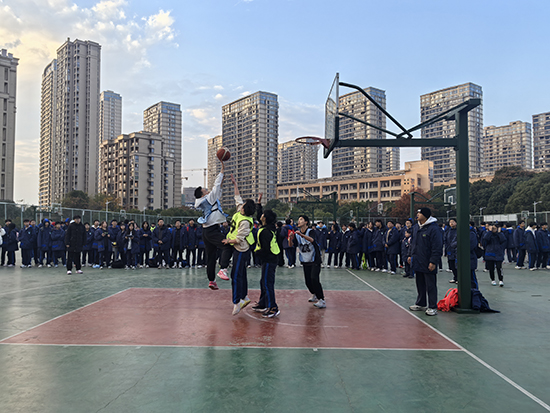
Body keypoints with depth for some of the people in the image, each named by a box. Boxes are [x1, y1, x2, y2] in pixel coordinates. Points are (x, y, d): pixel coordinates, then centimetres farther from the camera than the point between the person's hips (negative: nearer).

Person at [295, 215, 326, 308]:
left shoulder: (310, 231, -14)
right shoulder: (297, 233, 3)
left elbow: (312, 239, -36)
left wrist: (302, 235, -53)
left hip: (315, 260, -5)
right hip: (305, 261, 5)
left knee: (314, 279, -19)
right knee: (307, 281, 8)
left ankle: (322, 300, -14)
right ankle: (314, 295, 36)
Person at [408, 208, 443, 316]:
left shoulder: (433, 228, -15)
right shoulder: (416, 227, 11)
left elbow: (437, 247, -17)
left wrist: (433, 262, -20)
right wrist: (410, 255, 17)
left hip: (428, 264, -8)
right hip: (417, 262, 8)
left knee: (431, 286, 1)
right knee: (420, 284, 17)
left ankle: (432, 307, 8)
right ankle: (420, 304, 29)